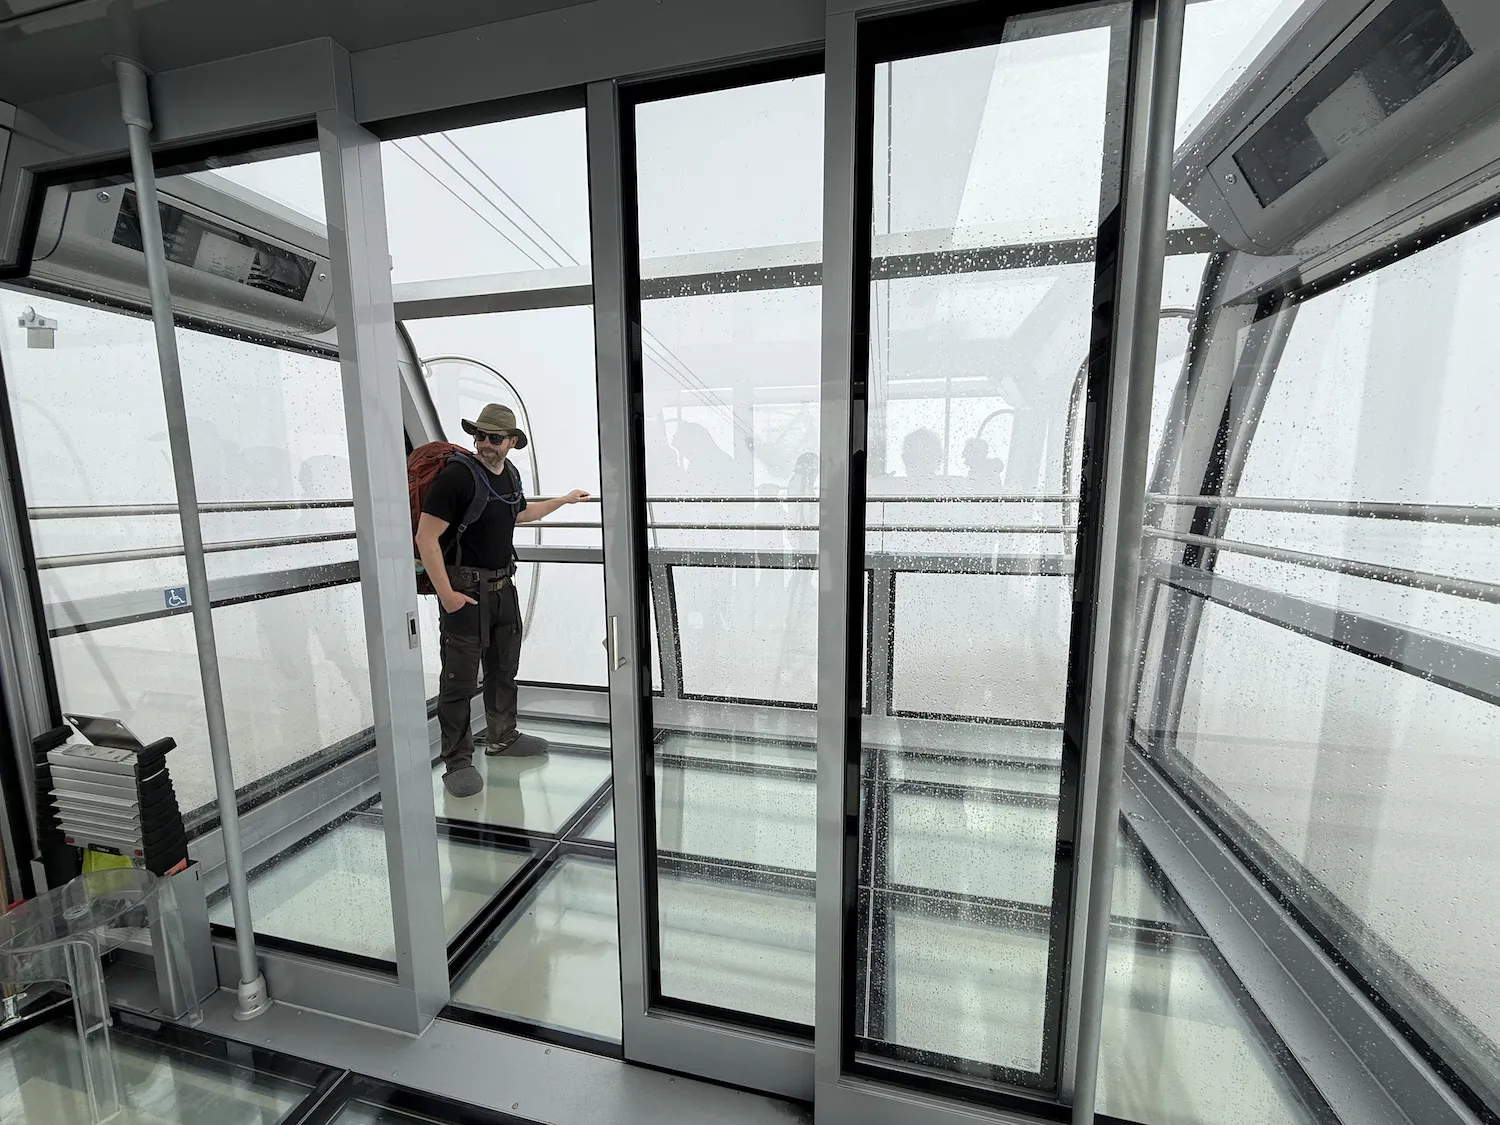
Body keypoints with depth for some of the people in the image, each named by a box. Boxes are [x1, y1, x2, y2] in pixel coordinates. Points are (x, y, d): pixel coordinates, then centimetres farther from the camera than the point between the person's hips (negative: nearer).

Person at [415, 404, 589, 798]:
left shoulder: (509, 473, 8)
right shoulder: (455, 475, -16)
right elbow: (426, 536, -18)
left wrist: (565, 499, 35)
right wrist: (445, 593, -22)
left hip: (503, 586, 8)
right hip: (464, 590, -7)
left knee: (504, 668, 18)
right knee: (460, 678, 0)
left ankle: (502, 738, 36)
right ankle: (457, 761, 15)